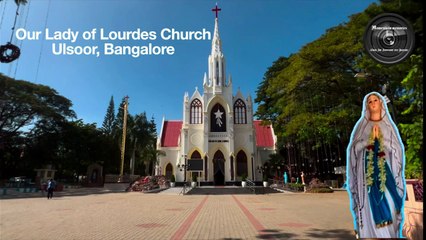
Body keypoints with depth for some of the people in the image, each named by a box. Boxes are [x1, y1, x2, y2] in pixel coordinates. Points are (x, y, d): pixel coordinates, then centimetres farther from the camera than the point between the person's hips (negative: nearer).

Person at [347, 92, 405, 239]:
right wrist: (370, 138, -8)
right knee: (371, 203, -5)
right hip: (367, 170, -1)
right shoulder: (361, 125, 10)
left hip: (386, 169, 1)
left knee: (389, 201, -8)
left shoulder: (389, 125, 13)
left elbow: (396, 148, 5)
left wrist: (380, 138, -7)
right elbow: (354, 147, 3)